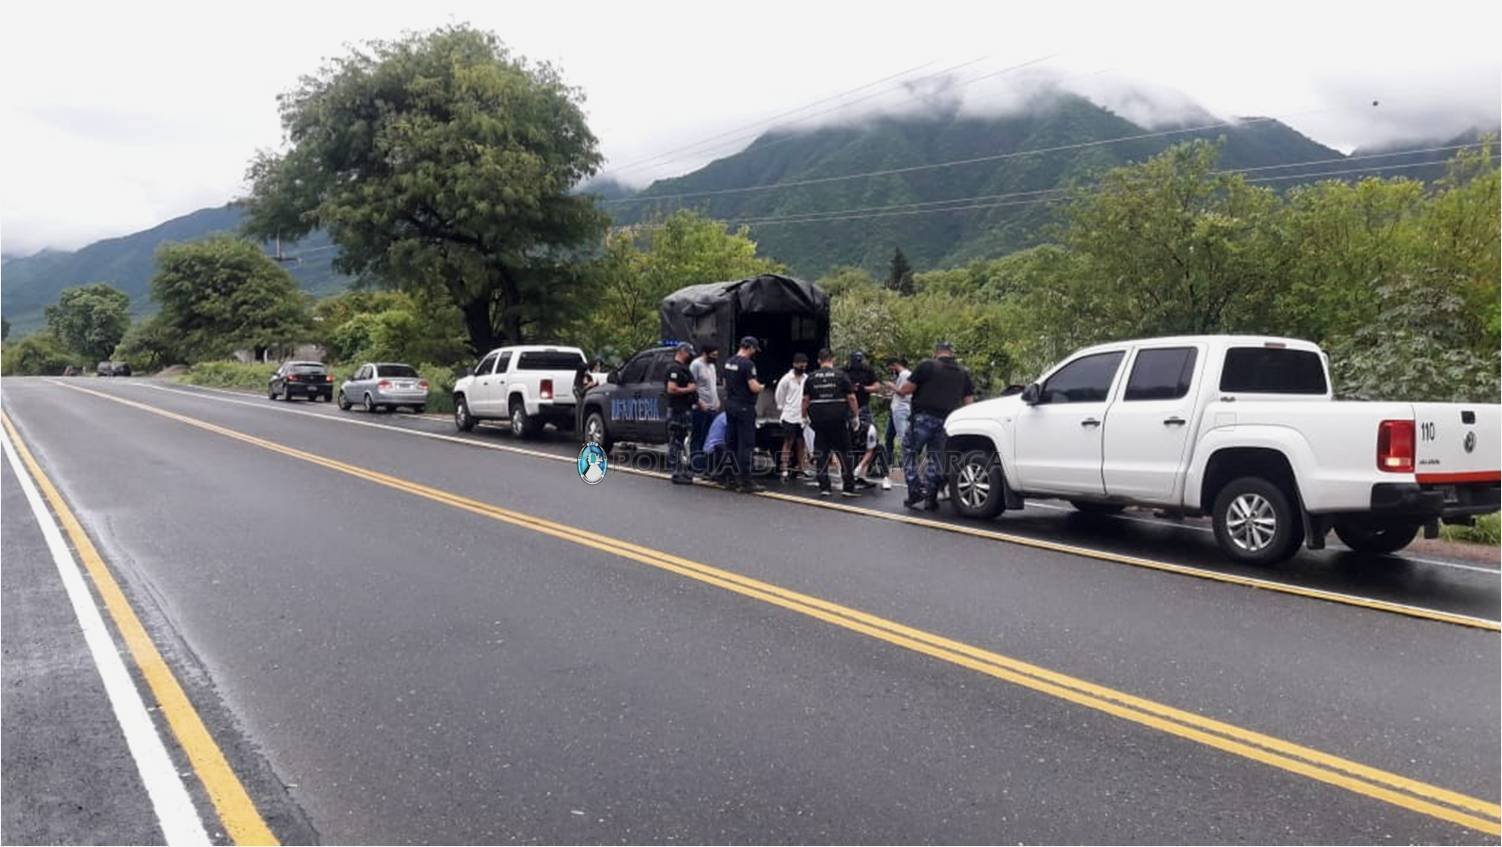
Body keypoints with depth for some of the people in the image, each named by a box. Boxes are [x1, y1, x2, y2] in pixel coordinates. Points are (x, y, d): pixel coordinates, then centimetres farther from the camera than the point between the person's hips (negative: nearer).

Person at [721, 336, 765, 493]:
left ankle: (736, 478, 16)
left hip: (730, 405, 9)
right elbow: (754, 387, -20)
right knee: (745, 444, -6)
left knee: (731, 443, 10)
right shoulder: (748, 364, -16)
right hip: (744, 407, -9)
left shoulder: (728, 362, 11)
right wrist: (761, 387, 0)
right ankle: (746, 481, -5)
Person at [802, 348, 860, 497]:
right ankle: (848, 487, 7)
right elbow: (851, 398, -3)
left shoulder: (811, 378, 5)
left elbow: (805, 400, 4)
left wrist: (805, 416, 13)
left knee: (821, 452, 8)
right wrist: (856, 416, 5)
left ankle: (823, 487, 6)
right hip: (838, 420, -2)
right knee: (843, 452, 6)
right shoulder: (841, 376, -1)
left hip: (818, 419, 2)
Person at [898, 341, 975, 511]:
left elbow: (908, 389, -6)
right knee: (936, 457, 11)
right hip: (947, 421, 4)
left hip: (924, 417, -4)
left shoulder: (927, 366, -3)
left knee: (910, 452, 8)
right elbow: (969, 401, 11)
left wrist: (898, 391, 14)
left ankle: (915, 490, -3)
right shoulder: (963, 373, 13)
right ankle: (931, 498, 11)